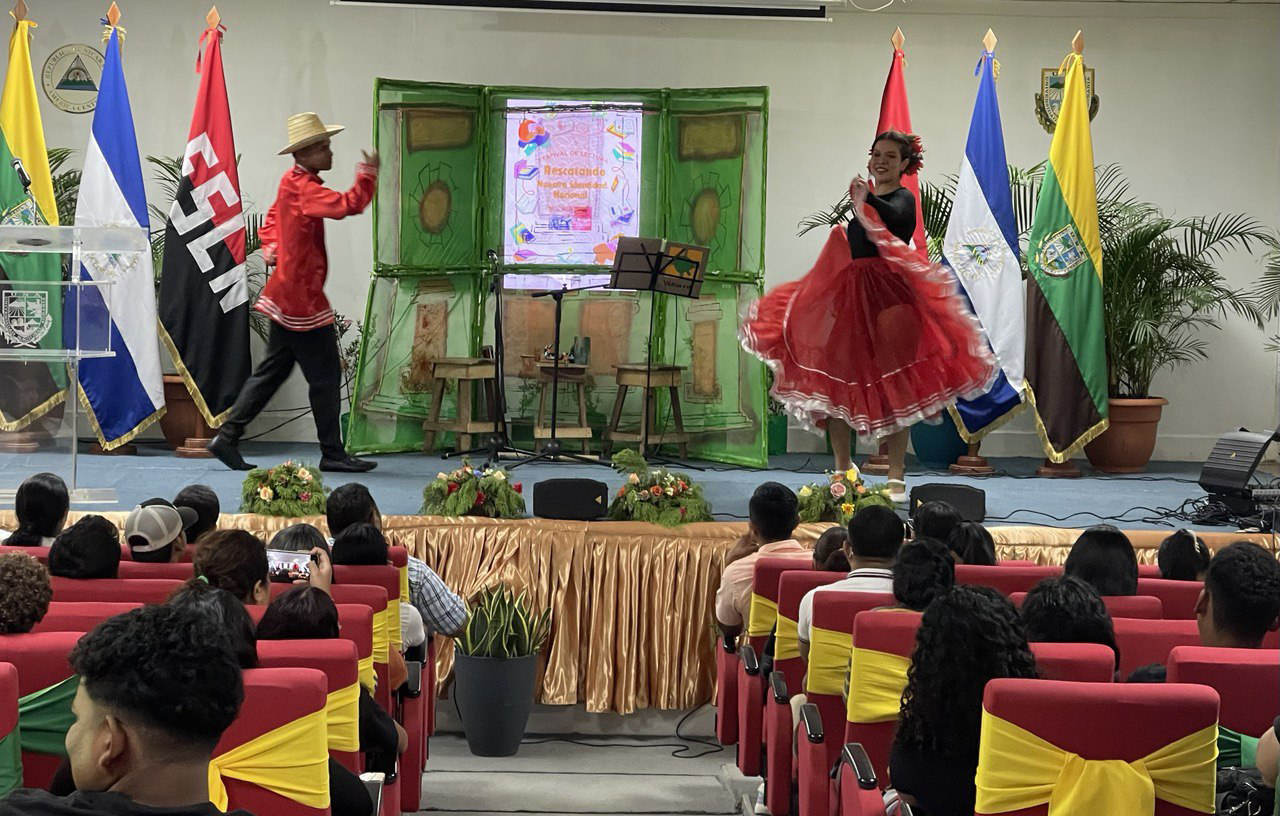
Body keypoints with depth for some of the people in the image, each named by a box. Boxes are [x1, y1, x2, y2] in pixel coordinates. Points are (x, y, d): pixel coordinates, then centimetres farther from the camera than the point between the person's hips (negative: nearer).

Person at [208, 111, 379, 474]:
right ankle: (333, 454, 5)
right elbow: (349, 205, -30)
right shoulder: (302, 187, -18)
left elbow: (272, 218, 30)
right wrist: (367, 174, -16)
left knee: (272, 371, 13)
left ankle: (227, 437, 14)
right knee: (325, 375, -2)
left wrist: (270, 247, 15)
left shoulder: (293, 182, 14)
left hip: (287, 295, 10)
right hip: (301, 298, -10)